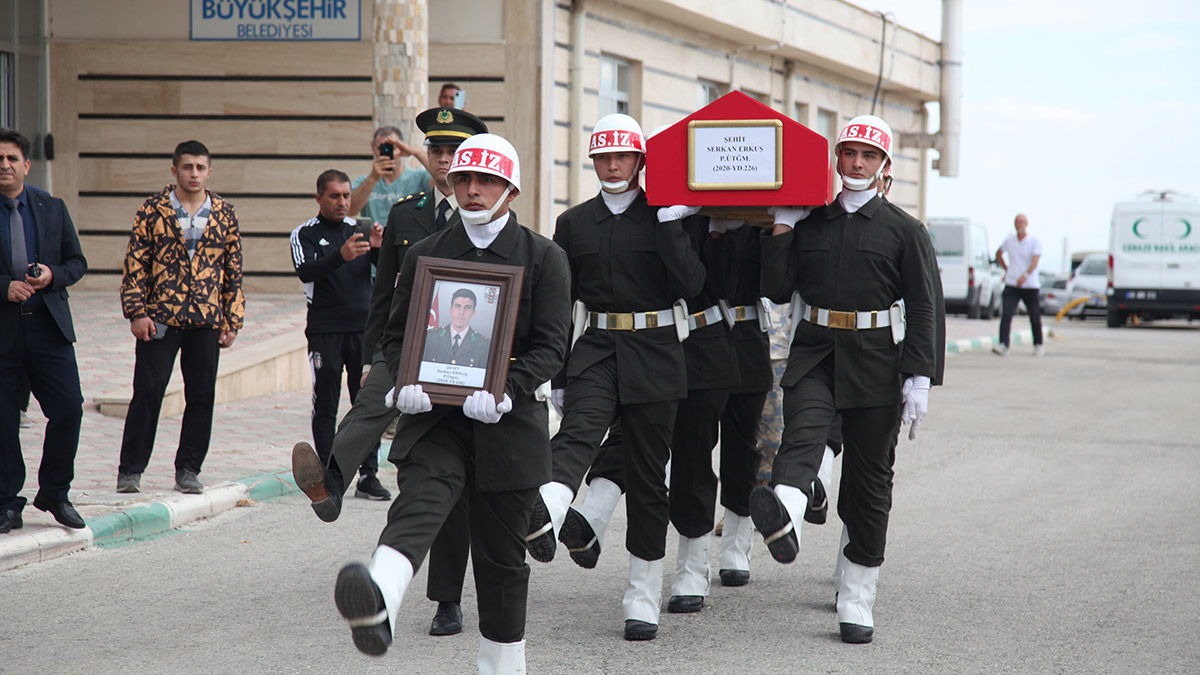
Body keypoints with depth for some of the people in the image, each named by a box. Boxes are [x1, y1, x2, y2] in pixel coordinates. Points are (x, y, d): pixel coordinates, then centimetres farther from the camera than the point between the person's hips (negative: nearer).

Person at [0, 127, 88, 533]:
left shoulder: (52, 209, 10)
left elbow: (77, 262, 14)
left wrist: (52, 275, -8)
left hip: (48, 325, 3)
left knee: (69, 409, -3)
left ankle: (54, 493, 16)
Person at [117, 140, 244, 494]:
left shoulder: (224, 214, 8)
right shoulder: (153, 210, 2)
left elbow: (234, 270, 10)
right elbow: (135, 263, 1)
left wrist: (232, 320, 6)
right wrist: (136, 312, -7)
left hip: (206, 321, 2)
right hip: (160, 319, -2)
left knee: (202, 396, 4)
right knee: (148, 392, -3)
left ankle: (188, 469, 15)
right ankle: (130, 469, 6)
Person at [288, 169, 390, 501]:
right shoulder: (305, 234, 2)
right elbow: (305, 272, -16)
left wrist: (378, 248, -16)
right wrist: (341, 256, -32)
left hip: (363, 327, 3)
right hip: (325, 331, -3)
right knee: (325, 407, -1)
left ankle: (368, 475, 2)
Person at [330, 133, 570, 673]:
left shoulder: (544, 258, 5)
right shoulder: (424, 255, 13)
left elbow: (551, 345, -2)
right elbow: (396, 334, 13)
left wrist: (506, 391, -18)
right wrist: (407, 383, -8)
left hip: (508, 425, 0)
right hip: (435, 418, 0)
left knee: (500, 557, 8)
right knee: (418, 506, -28)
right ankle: (377, 607, -55)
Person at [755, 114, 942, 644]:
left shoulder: (905, 231, 5)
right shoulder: (808, 222, 11)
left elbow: (922, 309, 0)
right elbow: (777, 290, 7)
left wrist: (919, 379, -8)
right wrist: (781, 228, 0)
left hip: (875, 361, -1)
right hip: (814, 351, 1)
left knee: (869, 478, 3)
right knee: (803, 434, -28)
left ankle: (856, 602, 11)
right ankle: (783, 522, -58)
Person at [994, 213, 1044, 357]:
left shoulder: (1034, 242, -5)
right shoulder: (1009, 240, 7)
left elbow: (1035, 262, -18)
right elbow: (998, 253, 27)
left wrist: (1025, 275, -35)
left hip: (1030, 285, -2)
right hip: (1011, 284, 2)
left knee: (1035, 318, 6)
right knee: (1006, 315, -14)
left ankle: (1038, 345, 26)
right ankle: (1003, 346, -20)